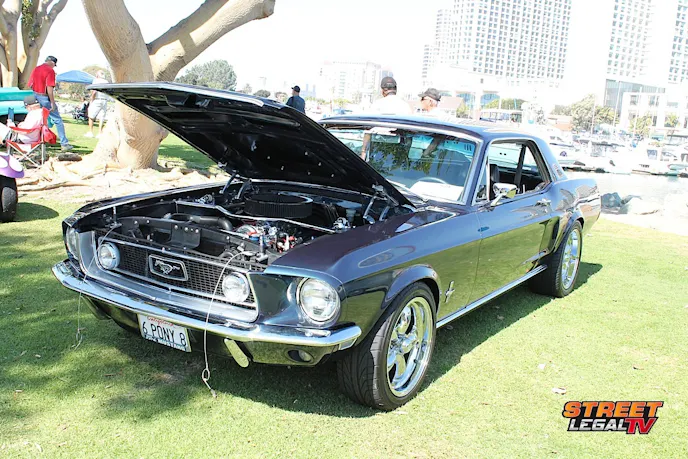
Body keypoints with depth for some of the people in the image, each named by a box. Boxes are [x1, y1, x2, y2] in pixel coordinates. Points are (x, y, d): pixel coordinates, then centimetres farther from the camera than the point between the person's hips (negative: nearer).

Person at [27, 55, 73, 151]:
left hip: (35, 96, 7)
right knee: (57, 120, -1)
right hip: (45, 97, -7)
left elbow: (30, 84, 13)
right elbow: (49, 88, -19)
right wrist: (52, 103, -18)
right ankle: (64, 144, -3)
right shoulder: (50, 70, -11)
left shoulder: (36, 69, 12)